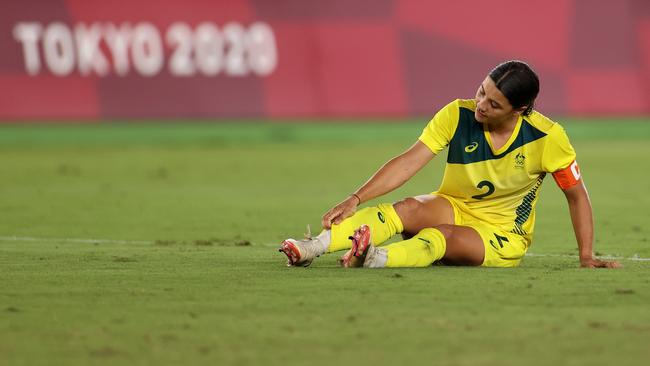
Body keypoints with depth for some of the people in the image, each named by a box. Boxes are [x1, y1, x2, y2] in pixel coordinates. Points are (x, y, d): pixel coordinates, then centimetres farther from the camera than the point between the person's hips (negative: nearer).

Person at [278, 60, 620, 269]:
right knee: (408, 209, -31)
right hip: (453, 208, 2)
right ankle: (315, 246, -53)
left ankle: (377, 258, -67)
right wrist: (356, 199, -26)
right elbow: (410, 162, -16)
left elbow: (577, 195, -5)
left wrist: (587, 257, -9)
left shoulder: (547, 137, -16)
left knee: (444, 236, -35)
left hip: (502, 237, -2)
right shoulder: (458, 116, -12)